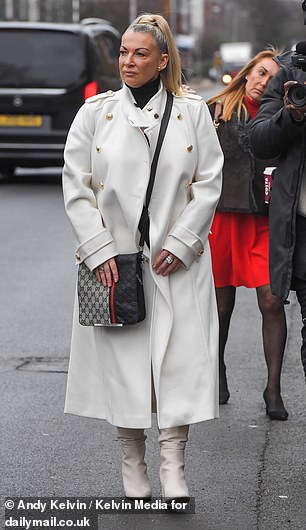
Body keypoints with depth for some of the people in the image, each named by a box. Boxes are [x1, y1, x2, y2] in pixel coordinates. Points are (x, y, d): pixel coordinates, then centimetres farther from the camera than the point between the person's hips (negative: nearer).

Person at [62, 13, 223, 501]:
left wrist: (180, 244, -6)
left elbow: (209, 183, 2)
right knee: (121, 359, 3)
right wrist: (98, 250, -7)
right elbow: (76, 187, 2)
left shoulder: (192, 113, 3)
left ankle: (173, 467, 2)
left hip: (177, 260, 0)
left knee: (179, 357, -5)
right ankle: (133, 465, 17)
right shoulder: (95, 113, 4)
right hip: (114, 261, 1)